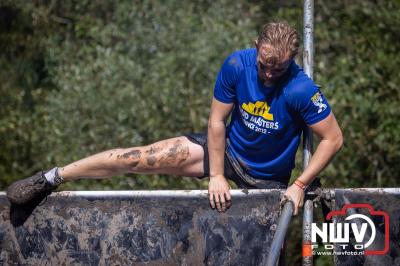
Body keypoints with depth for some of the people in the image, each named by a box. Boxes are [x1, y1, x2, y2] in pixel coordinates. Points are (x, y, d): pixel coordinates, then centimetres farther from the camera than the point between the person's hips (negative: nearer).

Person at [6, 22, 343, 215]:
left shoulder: (302, 90, -29)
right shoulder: (237, 64, -19)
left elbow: (333, 139, -20)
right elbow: (217, 121, -11)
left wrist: (299, 185, -21)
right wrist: (217, 175, -13)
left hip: (267, 180, -2)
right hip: (226, 150, 2)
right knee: (143, 158, -8)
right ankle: (51, 179, 1)